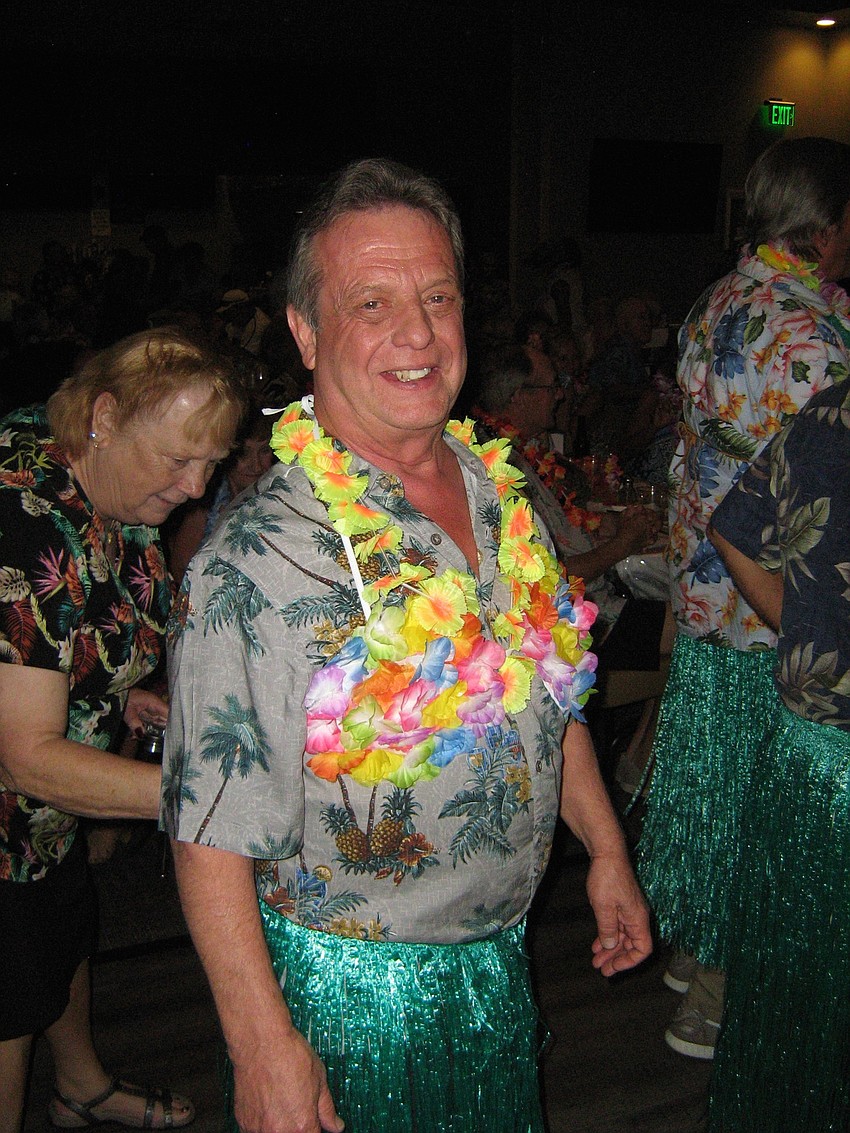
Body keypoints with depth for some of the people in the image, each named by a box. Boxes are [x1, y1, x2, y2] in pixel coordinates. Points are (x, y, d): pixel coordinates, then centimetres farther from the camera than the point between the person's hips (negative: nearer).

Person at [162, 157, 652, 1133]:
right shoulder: (257, 564, -25)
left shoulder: (502, 495, -3)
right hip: (347, 990, -6)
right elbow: (209, 836, -22)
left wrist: (605, 850, 12)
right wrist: (265, 1046, -20)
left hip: (499, 960, 6)